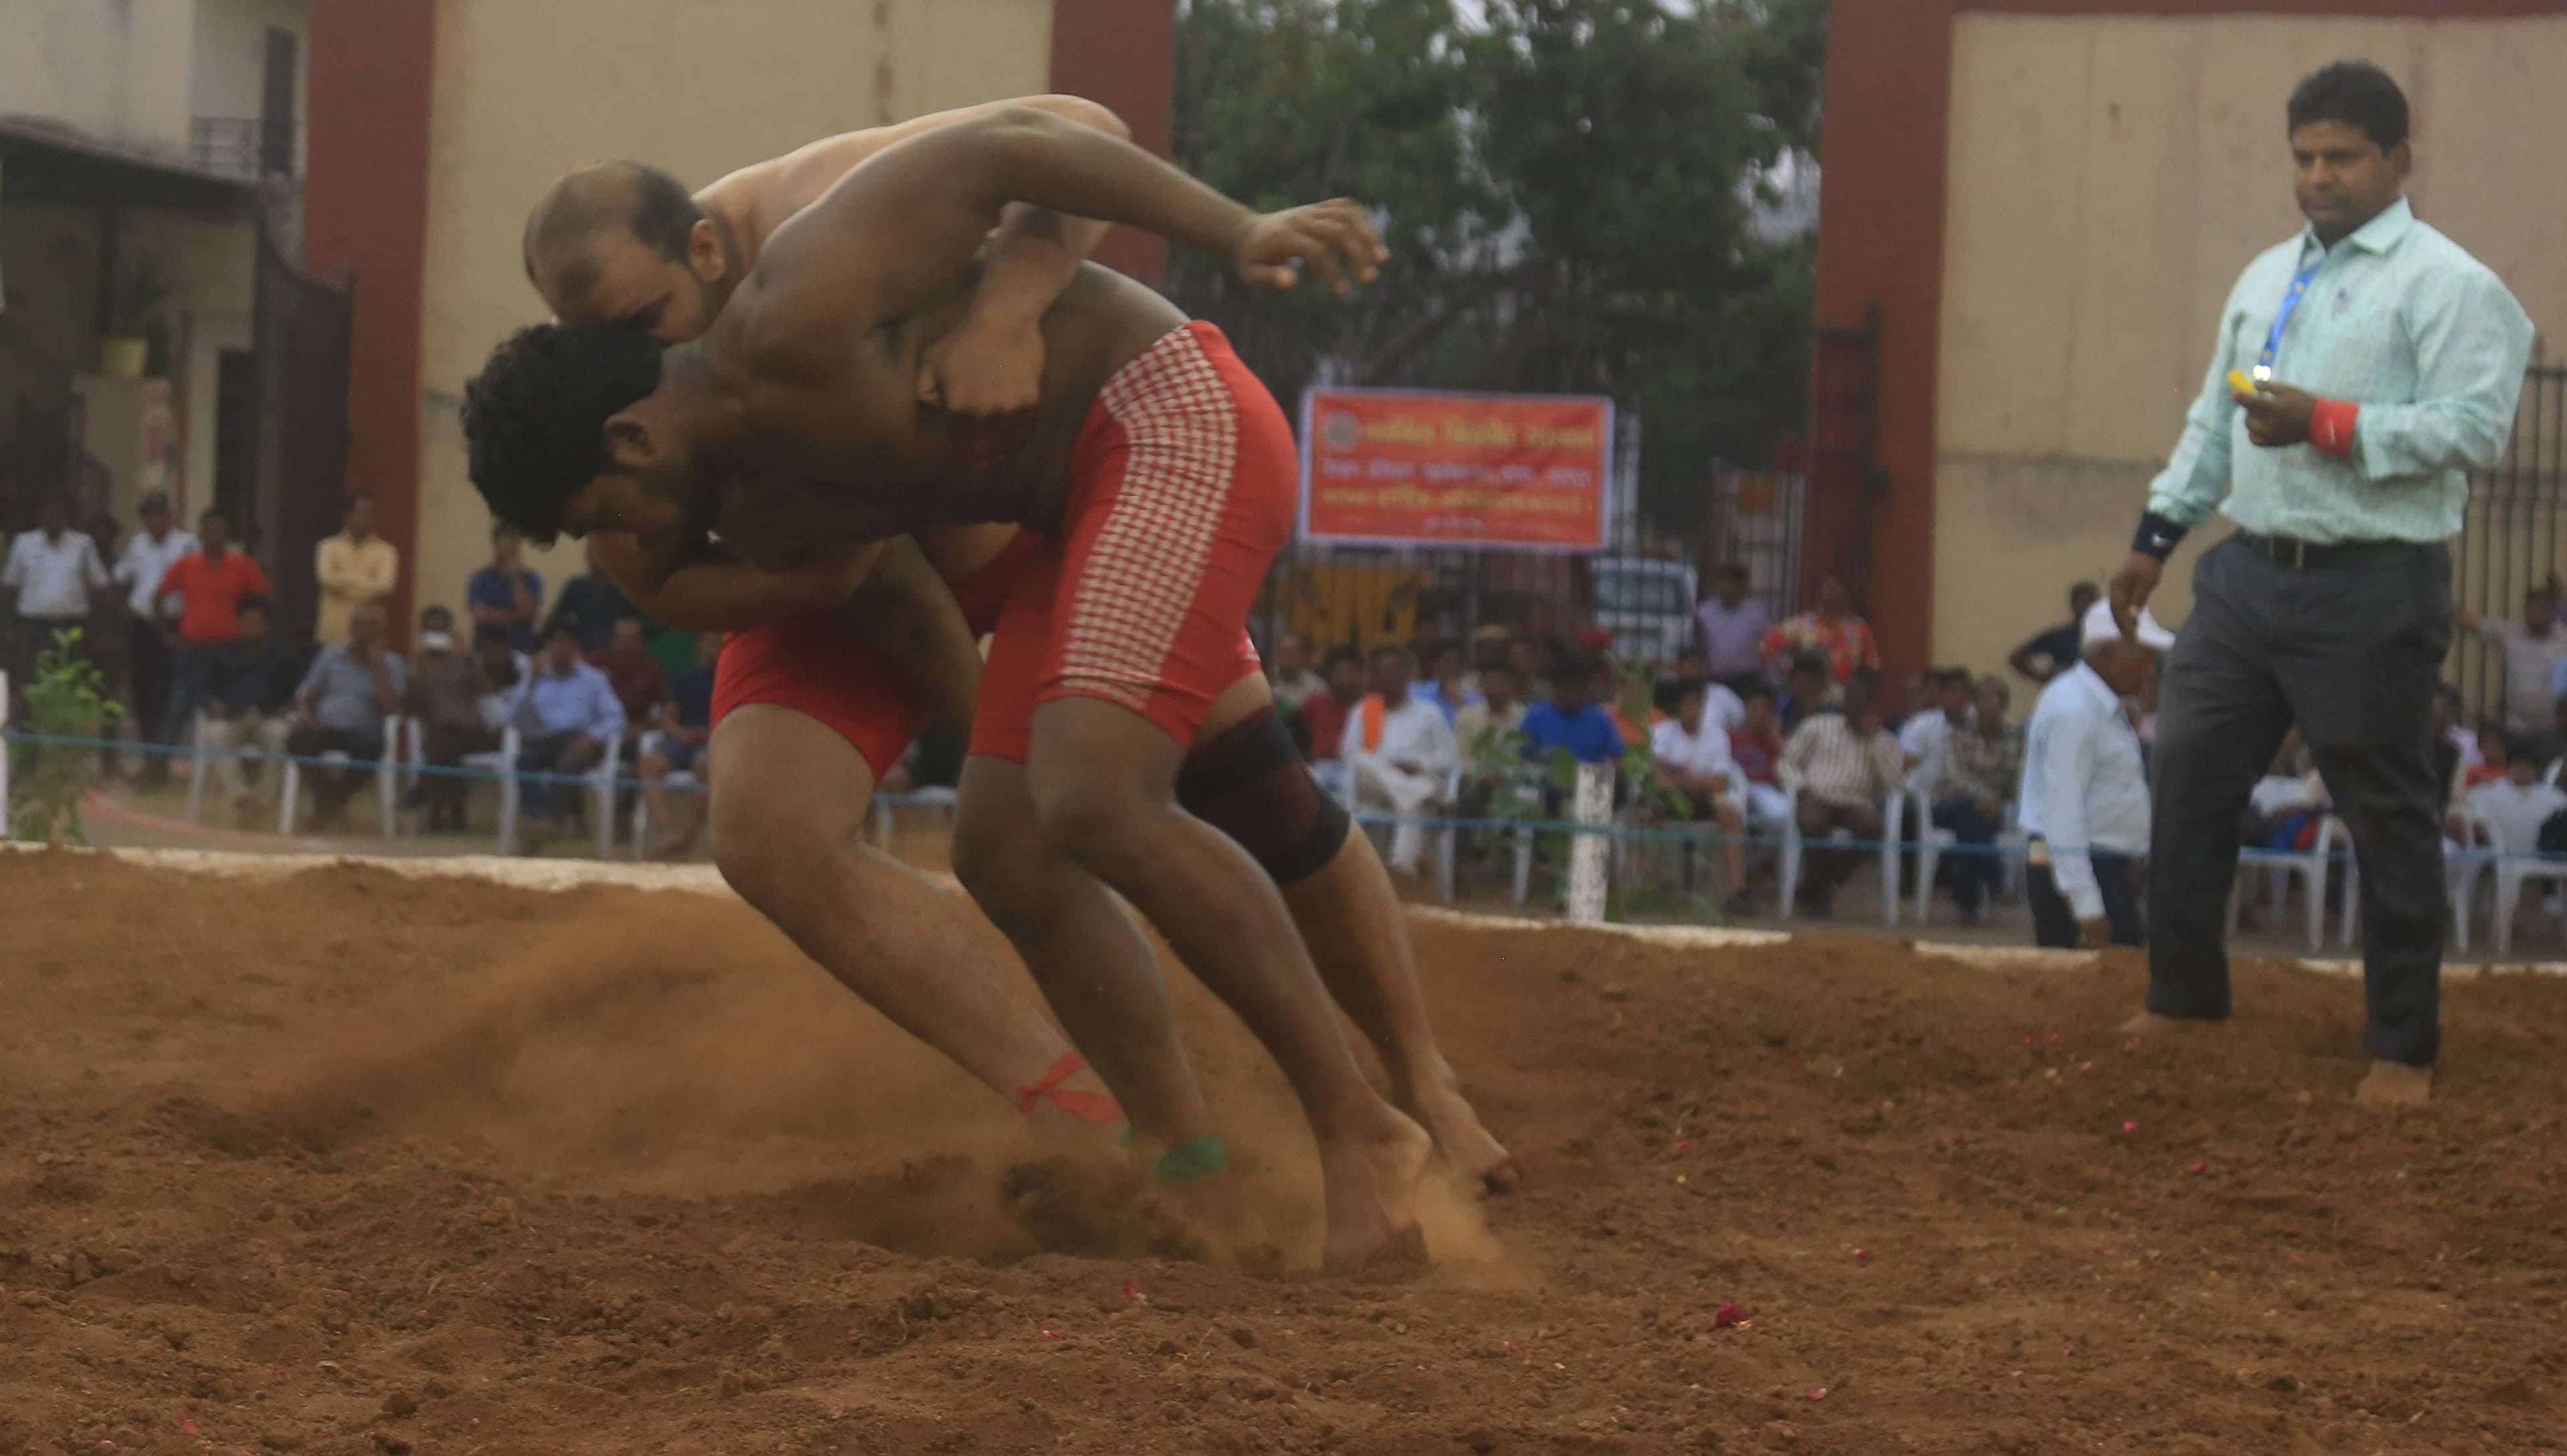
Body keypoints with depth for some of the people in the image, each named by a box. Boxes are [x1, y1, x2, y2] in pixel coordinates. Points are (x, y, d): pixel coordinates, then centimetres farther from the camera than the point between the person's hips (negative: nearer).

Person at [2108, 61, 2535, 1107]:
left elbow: (2476, 426, -18)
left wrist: (2328, 424, -23)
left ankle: (2403, 1050, 11)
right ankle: (2182, 995, 25)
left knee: (2387, 818, 1)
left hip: (2373, 590, -7)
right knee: (2191, 782, 10)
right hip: (2251, 575, 7)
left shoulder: (2444, 285, -8)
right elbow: (2212, 422, 23)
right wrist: (2158, 534, 19)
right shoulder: (2267, 280, 17)